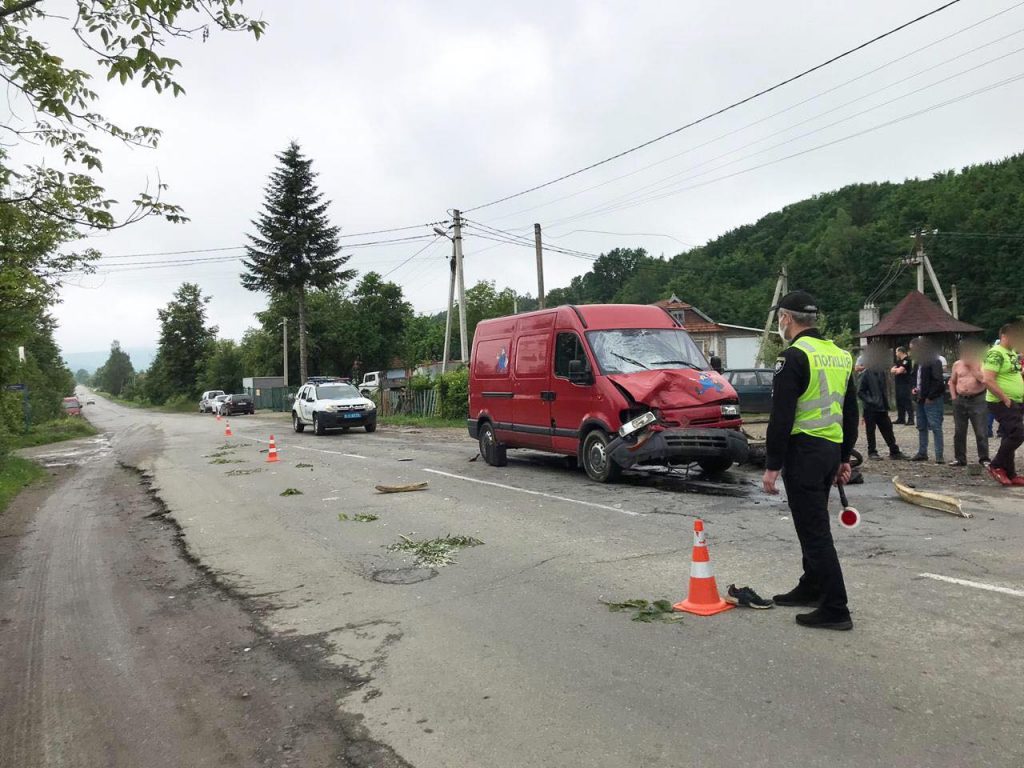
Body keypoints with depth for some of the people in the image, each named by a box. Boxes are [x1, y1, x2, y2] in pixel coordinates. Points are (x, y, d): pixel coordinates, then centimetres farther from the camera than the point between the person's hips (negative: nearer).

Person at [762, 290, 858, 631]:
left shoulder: (794, 356, -14)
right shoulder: (840, 355, 13)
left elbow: (782, 417, -19)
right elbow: (851, 413, 17)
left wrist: (772, 466, -15)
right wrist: (844, 458, 23)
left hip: (804, 450, -9)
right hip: (831, 449, 9)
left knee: (814, 529, -3)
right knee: (813, 523, 22)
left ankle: (835, 609, 2)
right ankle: (812, 587, 35)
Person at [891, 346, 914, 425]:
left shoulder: (907, 360, -10)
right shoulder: (899, 361, 18)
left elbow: (899, 371, -18)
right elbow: (892, 370, 11)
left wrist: (895, 370, 1)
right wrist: (898, 370, -8)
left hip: (906, 384, -9)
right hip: (899, 384, 9)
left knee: (907, 402, -9)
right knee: (899, 402, 11)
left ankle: (911, 419, -9)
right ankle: (901, 419, 18)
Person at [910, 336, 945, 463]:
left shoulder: (934, 361, -13)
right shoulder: (918, 362, 14)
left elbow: (938, 381, -19)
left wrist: (930, 397, -17)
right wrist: (914, 389, 9)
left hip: (932, 400, -9)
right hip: (921, 400, 9)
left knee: (935, 427, -6)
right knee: (921, 427, 13)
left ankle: (939, 455, -4)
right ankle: (922, 453, 20)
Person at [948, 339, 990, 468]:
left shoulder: (982, 364, -2)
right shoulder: (957, 364, 9)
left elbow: (984, 380, -18)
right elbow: (952, 382, 18)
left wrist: (973, 366, -12)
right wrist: (953, 397, 8)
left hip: (978, 400, -4)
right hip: (960, 401, 4)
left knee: (981, 432, -4)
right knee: (959, 432, 7)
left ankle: (984, 458, 5)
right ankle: (959, 458, 15)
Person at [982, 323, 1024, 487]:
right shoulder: (996, 353, -15)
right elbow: (988, 380, -23)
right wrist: (1006, 399, -20)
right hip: (1002, 404, -9)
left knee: (1010, 438, 11)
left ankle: (1010, 475, 17)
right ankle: (996, 466, -2)